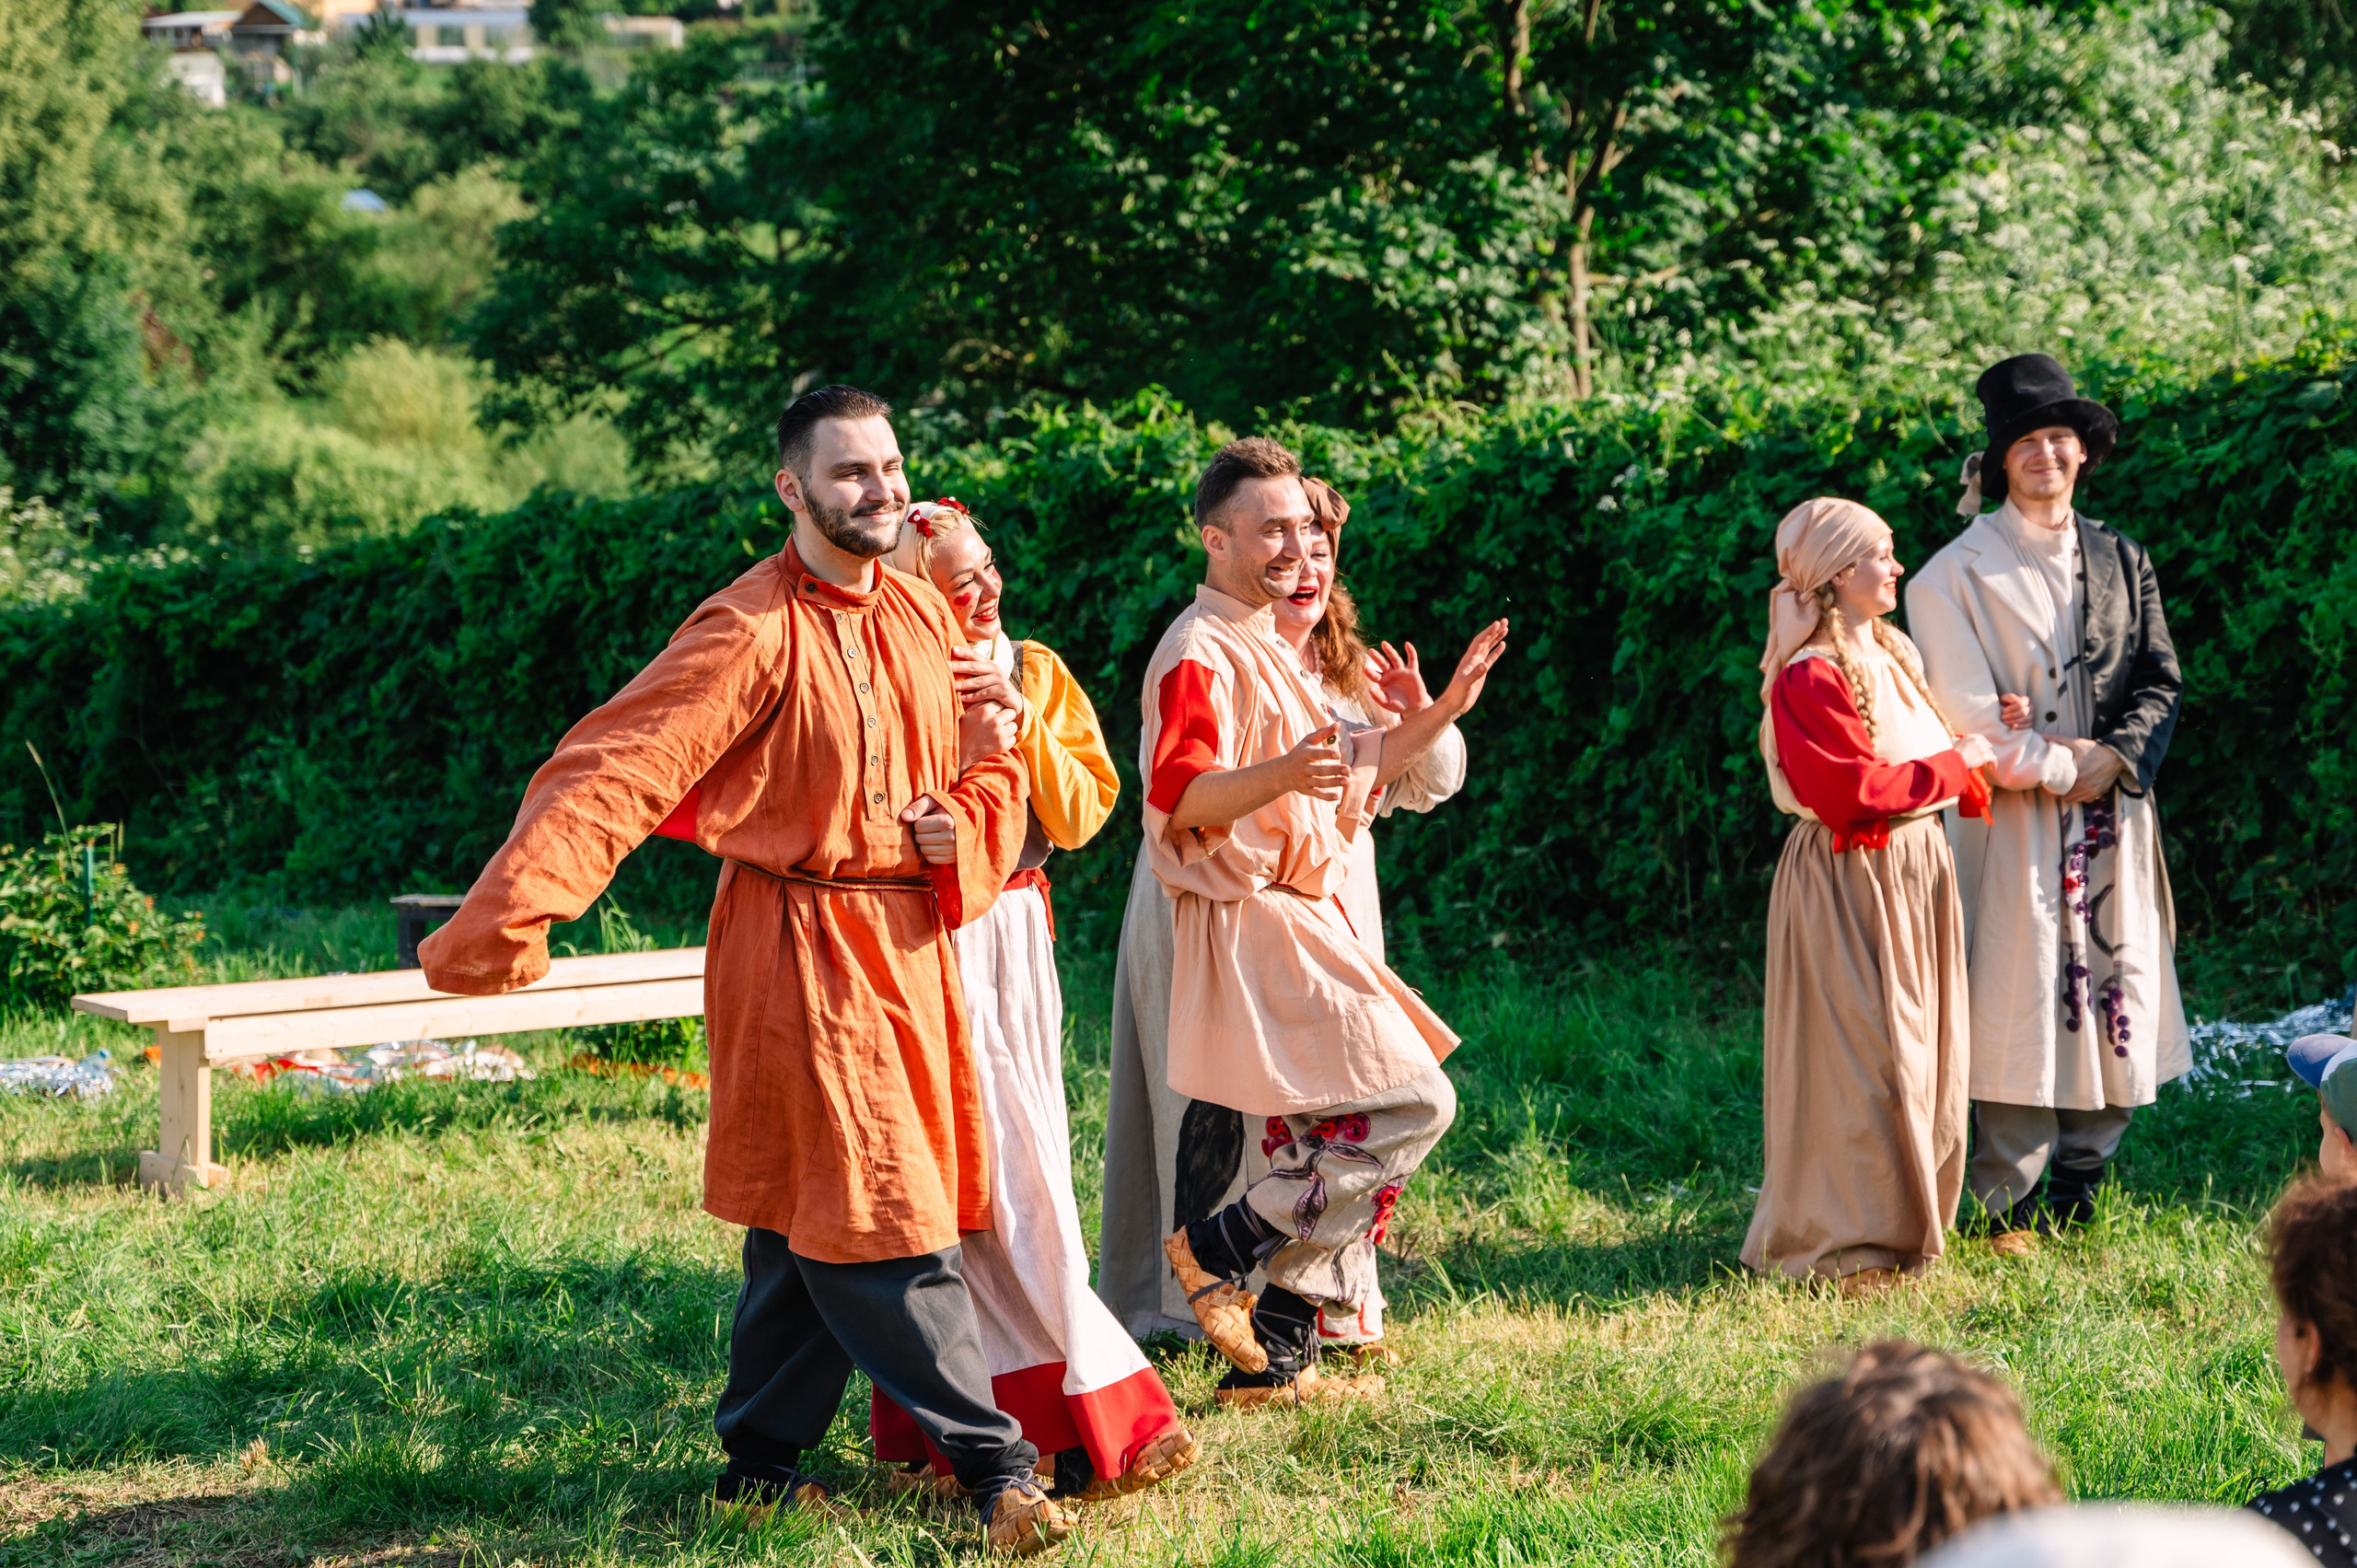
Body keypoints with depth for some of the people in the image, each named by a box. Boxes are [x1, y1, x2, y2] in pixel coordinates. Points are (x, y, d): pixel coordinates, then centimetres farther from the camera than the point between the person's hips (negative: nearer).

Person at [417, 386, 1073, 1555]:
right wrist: (514, 909, -38)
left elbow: (991, 758, 21)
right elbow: (620, 769, -25)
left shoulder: (922, 615, 8)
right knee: (872, 1216, -6)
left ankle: (763, 1459, 24)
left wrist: (971, 823, -4)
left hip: (911, 942, 7)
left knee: (810, 1219, 13)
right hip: (799, 954, -7)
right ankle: (994, 1462, 2)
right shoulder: (751, 632, -16)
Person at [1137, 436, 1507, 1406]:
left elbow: (1352, 779, 26)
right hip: (1250, 921, -10)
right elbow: (1180, 796, -25)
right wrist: (1283, 774, -41)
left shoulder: (1271, 649, 20)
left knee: (1326, 1143, 9)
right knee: (1410, 1105, -14)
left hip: (1301, 922, 10)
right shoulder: (1200, 653, -12)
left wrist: (1443, 712, 17)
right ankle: (1219, 1249, -9)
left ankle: (1274, 1358, 14)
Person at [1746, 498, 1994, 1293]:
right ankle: (1844, 1244, 2)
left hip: (1917, 870, 9)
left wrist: (1980, 742, -1)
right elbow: (1851, 789, -23)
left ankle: (1904, 1219, 23)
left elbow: (1936, 750, 19)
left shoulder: (1895, 655, 13)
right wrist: (1954, 764, -16)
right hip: (1851, 882, -9)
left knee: (1920, 1049, 12)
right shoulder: (1809, 676, -16)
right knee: (1858, 1055, -6)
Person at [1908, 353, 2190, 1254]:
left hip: (2111, 814, 5)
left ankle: (2076, 1197, 16)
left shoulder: (2121, 561, 13)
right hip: (2012, 822, -5)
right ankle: (2009, 1208, 1)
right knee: (2018, 1009, -6)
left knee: (2117, 1003, 4)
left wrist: (2113, 758, -7)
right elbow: (1967, 717, -8)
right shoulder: (1960, 573, -3)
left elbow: (2161, 681, 10)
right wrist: (2056, 767, -8)